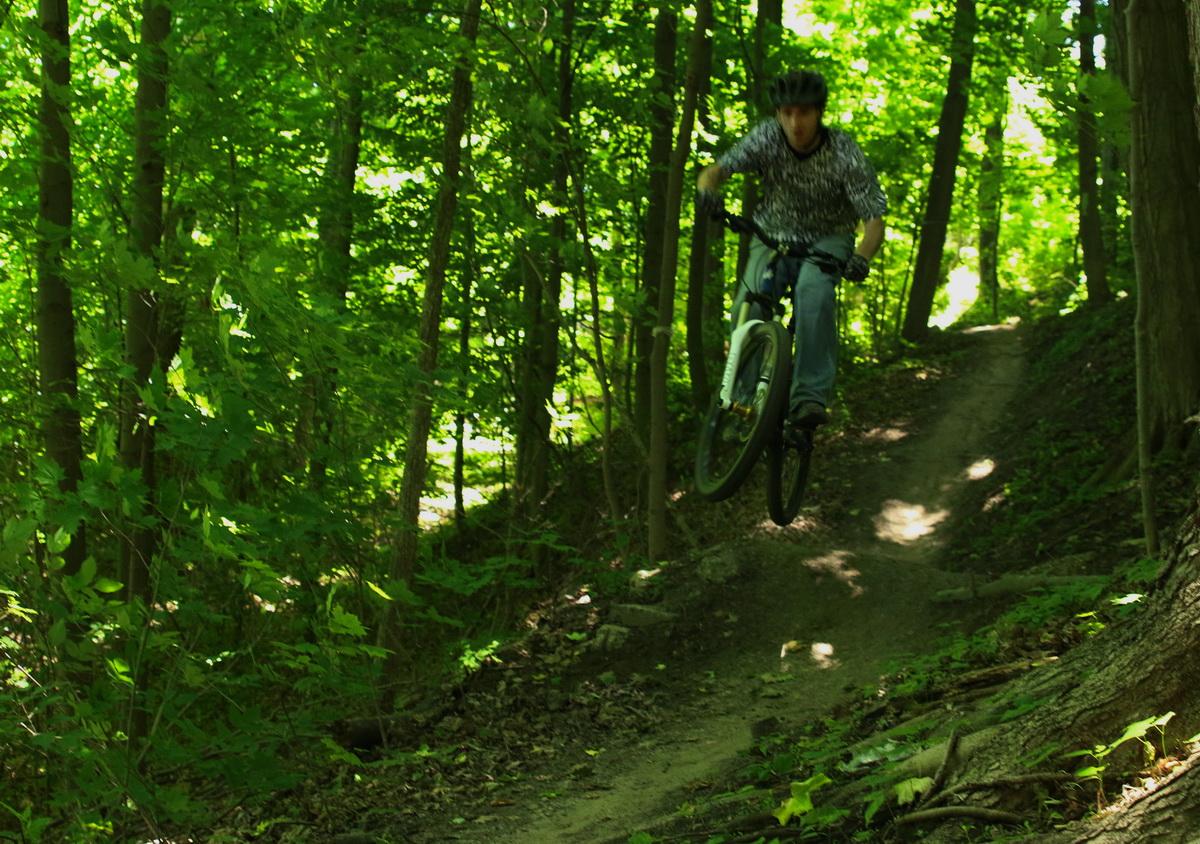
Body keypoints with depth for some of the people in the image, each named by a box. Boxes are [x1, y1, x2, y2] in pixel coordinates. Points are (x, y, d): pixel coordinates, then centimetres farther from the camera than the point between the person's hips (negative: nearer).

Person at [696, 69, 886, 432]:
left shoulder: (845, 154, -23)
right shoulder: (767, 137, -17)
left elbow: (874, 219, -22)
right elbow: (716, 170, -21)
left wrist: (861, 259, -43)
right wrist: (707, 190, -46)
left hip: (827, 240, -2)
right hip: (774, 236, 2)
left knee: (813, 291, -35)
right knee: (748, 307, -23)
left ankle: (810, 395, -35)